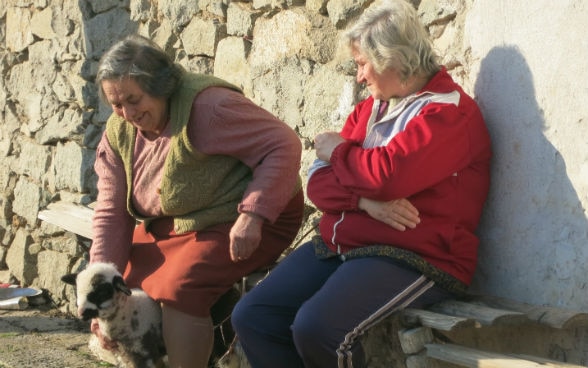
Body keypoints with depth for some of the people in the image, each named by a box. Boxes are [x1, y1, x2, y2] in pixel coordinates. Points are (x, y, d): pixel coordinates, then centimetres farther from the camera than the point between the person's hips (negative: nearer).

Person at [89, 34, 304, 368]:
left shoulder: (207, 106, -23)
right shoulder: (119, 132, 0)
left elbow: (284, 145, -25)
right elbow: (111, 213, 0)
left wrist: (252, 217, -33)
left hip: (246, 223, -8)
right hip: (172, 225, 8)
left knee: (178, 288, -28)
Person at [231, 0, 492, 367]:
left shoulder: (448, 110, -9)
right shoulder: (369, 108, 16)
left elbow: (387, 176, -23)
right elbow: (320, 182, 8)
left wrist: (336, 150, -3)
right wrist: (365, 201, -14)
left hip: (414, 259, -8)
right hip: (338, 247, 8)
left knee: (316, 327, -30)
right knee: (252, 316, -8)